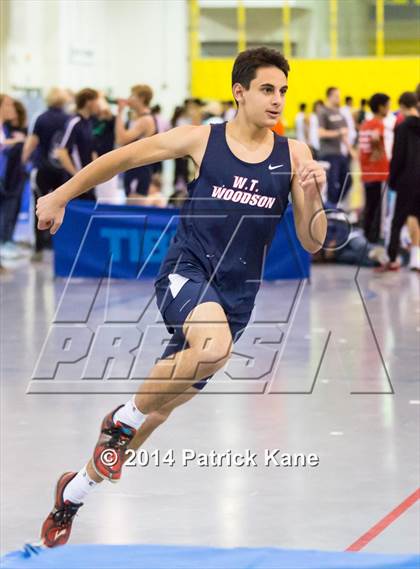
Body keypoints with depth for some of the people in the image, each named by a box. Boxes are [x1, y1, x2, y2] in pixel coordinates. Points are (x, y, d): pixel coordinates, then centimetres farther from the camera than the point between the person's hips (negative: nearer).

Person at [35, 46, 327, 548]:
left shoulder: (294, 155, 2)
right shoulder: (200, 140, -4)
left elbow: (311, 243, 2)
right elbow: (121, 158, 8)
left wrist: (312, 195, -16)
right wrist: (59, 196, 13)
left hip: (235, 295, 4)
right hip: (185, 273, -3)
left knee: (159, 409, 10)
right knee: (215, 343, -38)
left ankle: (74, 491, 35)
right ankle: (122, 421, -12)